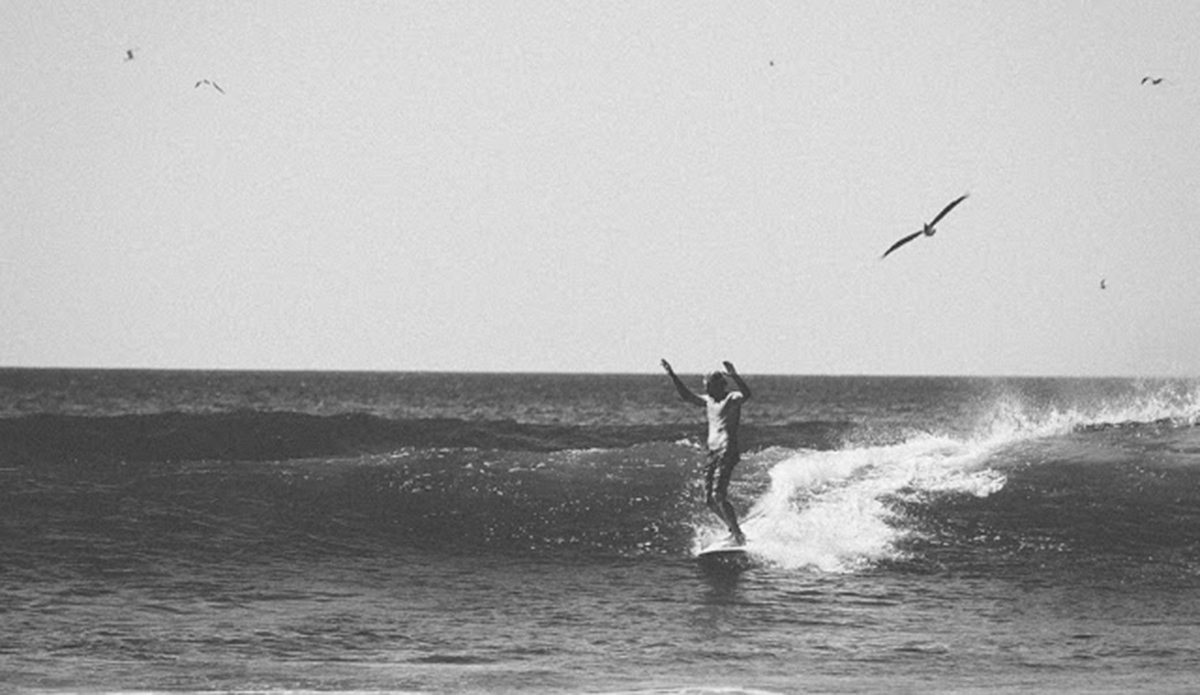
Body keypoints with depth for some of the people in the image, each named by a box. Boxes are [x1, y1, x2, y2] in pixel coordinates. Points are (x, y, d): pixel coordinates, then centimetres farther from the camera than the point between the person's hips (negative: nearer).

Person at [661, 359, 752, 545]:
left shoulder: (732, 398, -8)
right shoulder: (708, 400, 15)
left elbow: (746, 394, -29)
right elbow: (687, 395, 25)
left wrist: (735, 377, -45)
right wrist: (672, 376, 19)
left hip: (727, 451, -9)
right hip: (713, 452, 9)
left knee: (718, 496, -18)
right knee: (709, 500, 5)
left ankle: (738, 536, -14)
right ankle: (733, 530, 18)